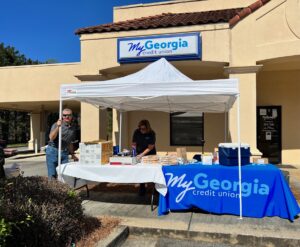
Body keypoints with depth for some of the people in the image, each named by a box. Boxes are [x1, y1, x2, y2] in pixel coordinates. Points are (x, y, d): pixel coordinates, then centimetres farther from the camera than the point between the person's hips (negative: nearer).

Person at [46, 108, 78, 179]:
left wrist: (72, 154, 23)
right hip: (53, 151, -4)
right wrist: (58, 127, -33)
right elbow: (51, 137, -21)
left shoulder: (74, 127, 11)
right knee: (52, 175, -4)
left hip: (65, 153, 5)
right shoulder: (56, 125, -6)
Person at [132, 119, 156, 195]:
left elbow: (150, 147, -23)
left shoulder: (151, 133, -22)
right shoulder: (136, 132, -15)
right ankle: (142, 188, 17)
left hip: (150, 154, -2)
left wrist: (142, 154, -33)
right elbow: (134, 144, -8)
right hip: (139, 154, 2)